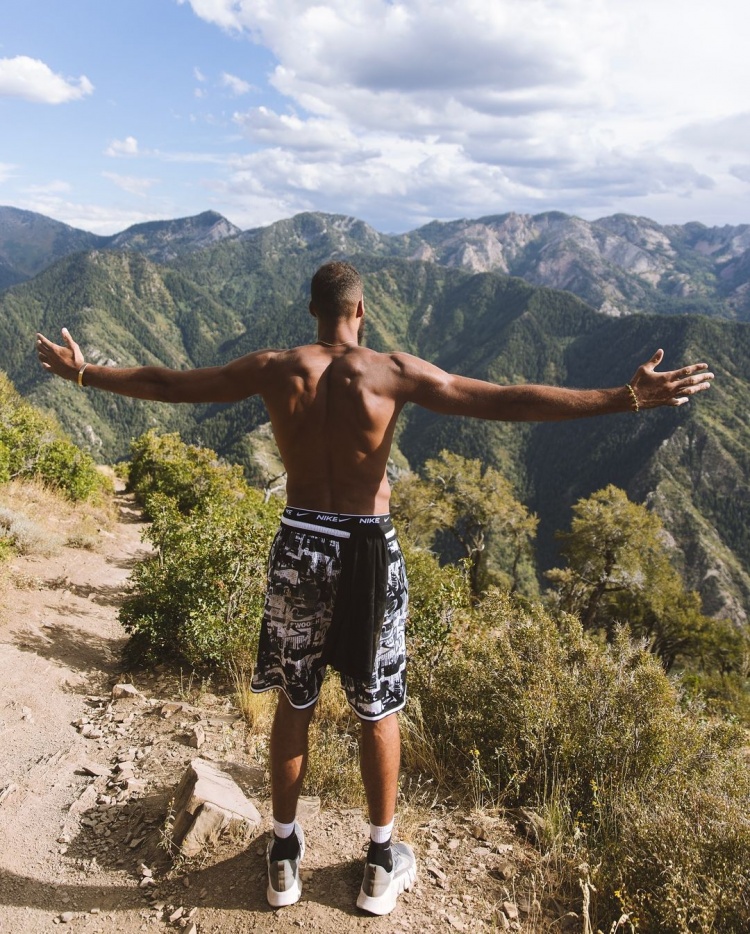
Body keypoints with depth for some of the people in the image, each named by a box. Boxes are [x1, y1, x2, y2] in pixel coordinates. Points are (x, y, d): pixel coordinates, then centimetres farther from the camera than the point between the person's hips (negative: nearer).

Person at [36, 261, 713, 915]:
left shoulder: (274, 369, -3)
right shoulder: (394, 373, -10)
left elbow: (166, 384, 7)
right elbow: (511, 402, -15)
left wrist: (82, 372, 23)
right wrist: (628, 398, -12)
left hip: (300, 545, 2)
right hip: (369, 551, -2)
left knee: (293, 705, 18)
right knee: (379, 711, 15)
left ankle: (285, 856, 35)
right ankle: (382, 863, 32)